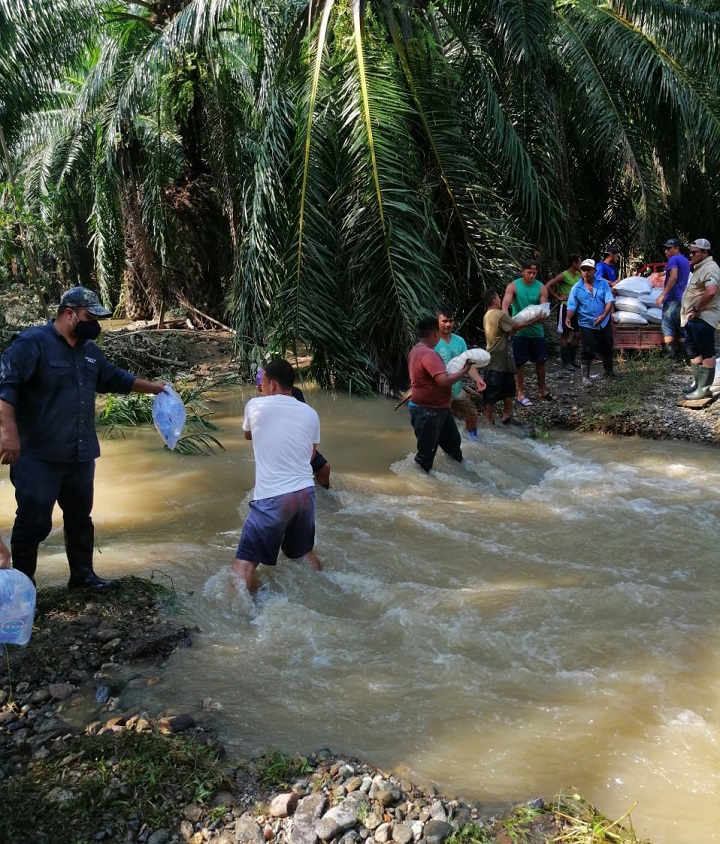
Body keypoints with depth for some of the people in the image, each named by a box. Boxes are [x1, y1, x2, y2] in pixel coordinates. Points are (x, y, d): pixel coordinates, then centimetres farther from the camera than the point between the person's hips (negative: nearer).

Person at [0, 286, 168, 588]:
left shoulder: (89, 350, 14)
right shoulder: (31, 343, -12)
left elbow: (115, 378, 29)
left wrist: (151, 387, 29)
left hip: (80, 455, 8)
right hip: (38, 457, -8)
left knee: (80, 518, 18)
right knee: (34, 522, -3)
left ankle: (83, 574, 33)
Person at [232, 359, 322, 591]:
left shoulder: (256, 405, 0)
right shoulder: (310, 413, 9)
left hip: (273, 498, -5)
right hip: (306, 493, 5)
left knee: (245, 561, 0)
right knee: (304, 551, 28)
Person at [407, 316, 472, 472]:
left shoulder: (417, 350, 9)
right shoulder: (428, 354, -25)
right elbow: (444, 381, -34)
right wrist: (464, 371, -20)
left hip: (438, 408, 11)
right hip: (427, 411, -11)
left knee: (452, 441, 24)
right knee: (426, 454, 0)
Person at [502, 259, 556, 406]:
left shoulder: (541, 288, -1)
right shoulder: (513, 286, -7)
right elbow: (505, 304, -20)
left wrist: (534, 319, -28)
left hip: (537, 330, 3)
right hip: (519, 331, -3)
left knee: (541, 361, 12)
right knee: (520, 363, 3)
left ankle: (542, 390, 29)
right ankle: (520, 393, 13)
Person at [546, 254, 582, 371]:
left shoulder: (579, 275, 8)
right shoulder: (563, 275, -12)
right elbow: (548, 286, -18)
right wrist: (558, 297, -12)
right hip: (566, 307, -7)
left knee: (577, 334, 7)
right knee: (565, 335, 0)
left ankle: (572, 359, 18)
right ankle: (565, 362, 5)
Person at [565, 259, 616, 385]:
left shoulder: (603, 283, -4)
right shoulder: (577, 288, -6)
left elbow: (610, 301, -10)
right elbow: (572, 307, -8)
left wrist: (604, 315, -26)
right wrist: (568, 318, -28)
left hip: (604, 323, 2)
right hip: (587, 324, -2)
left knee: (607, 348, 17)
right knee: (587, 351, -3)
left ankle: (609, 371, 37)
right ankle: (585, 376, 7)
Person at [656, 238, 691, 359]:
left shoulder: (673, 259, -9)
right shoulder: (685, 261, 19)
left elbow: (673, 277, -23)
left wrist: (663, 295, -24)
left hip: (672, 298, -8)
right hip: (682, 298, 8)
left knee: (668, 327, -5)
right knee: (680, 328, 9)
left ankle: (670, 354, -11)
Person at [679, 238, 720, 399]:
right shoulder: (699, 268, 19)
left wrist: (696, 309, -21)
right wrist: (691, 312, 15)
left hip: (703, 318, -11)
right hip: (693, 318, 11)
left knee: (706, 353, -5)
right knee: (692, 350, 16)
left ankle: (704, 388, -1)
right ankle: (698, 383, 26)